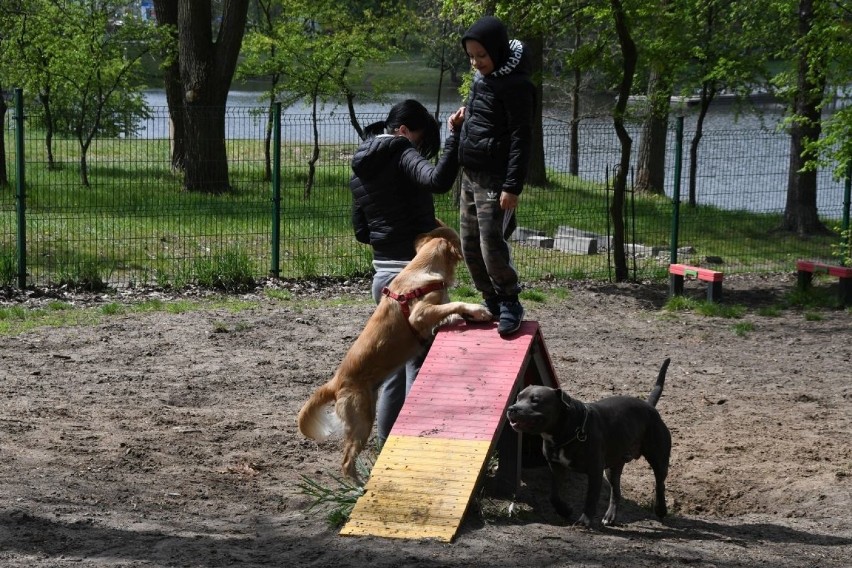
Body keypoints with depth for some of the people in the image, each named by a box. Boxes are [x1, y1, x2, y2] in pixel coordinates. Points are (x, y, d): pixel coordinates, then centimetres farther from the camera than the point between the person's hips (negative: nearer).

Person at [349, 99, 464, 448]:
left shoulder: (359, 170, 13)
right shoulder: (402, 155, -11)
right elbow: (439, 180, -32)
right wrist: (454, 137, -30)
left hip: (383, 275, 8)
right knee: (421, 365, -2)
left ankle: (386, 442, 20)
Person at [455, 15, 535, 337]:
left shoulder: (515, 84, -16)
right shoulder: (482, 77, 11)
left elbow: (521, 138, -19)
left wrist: (512, 186, -23)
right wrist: (466, 112, 11)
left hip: (494, 178, -9)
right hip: (470, 174, 9)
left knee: (492, 246, -14)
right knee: (470, 247, 11)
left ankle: (510, 304, 3)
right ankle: (491, 303, 24)